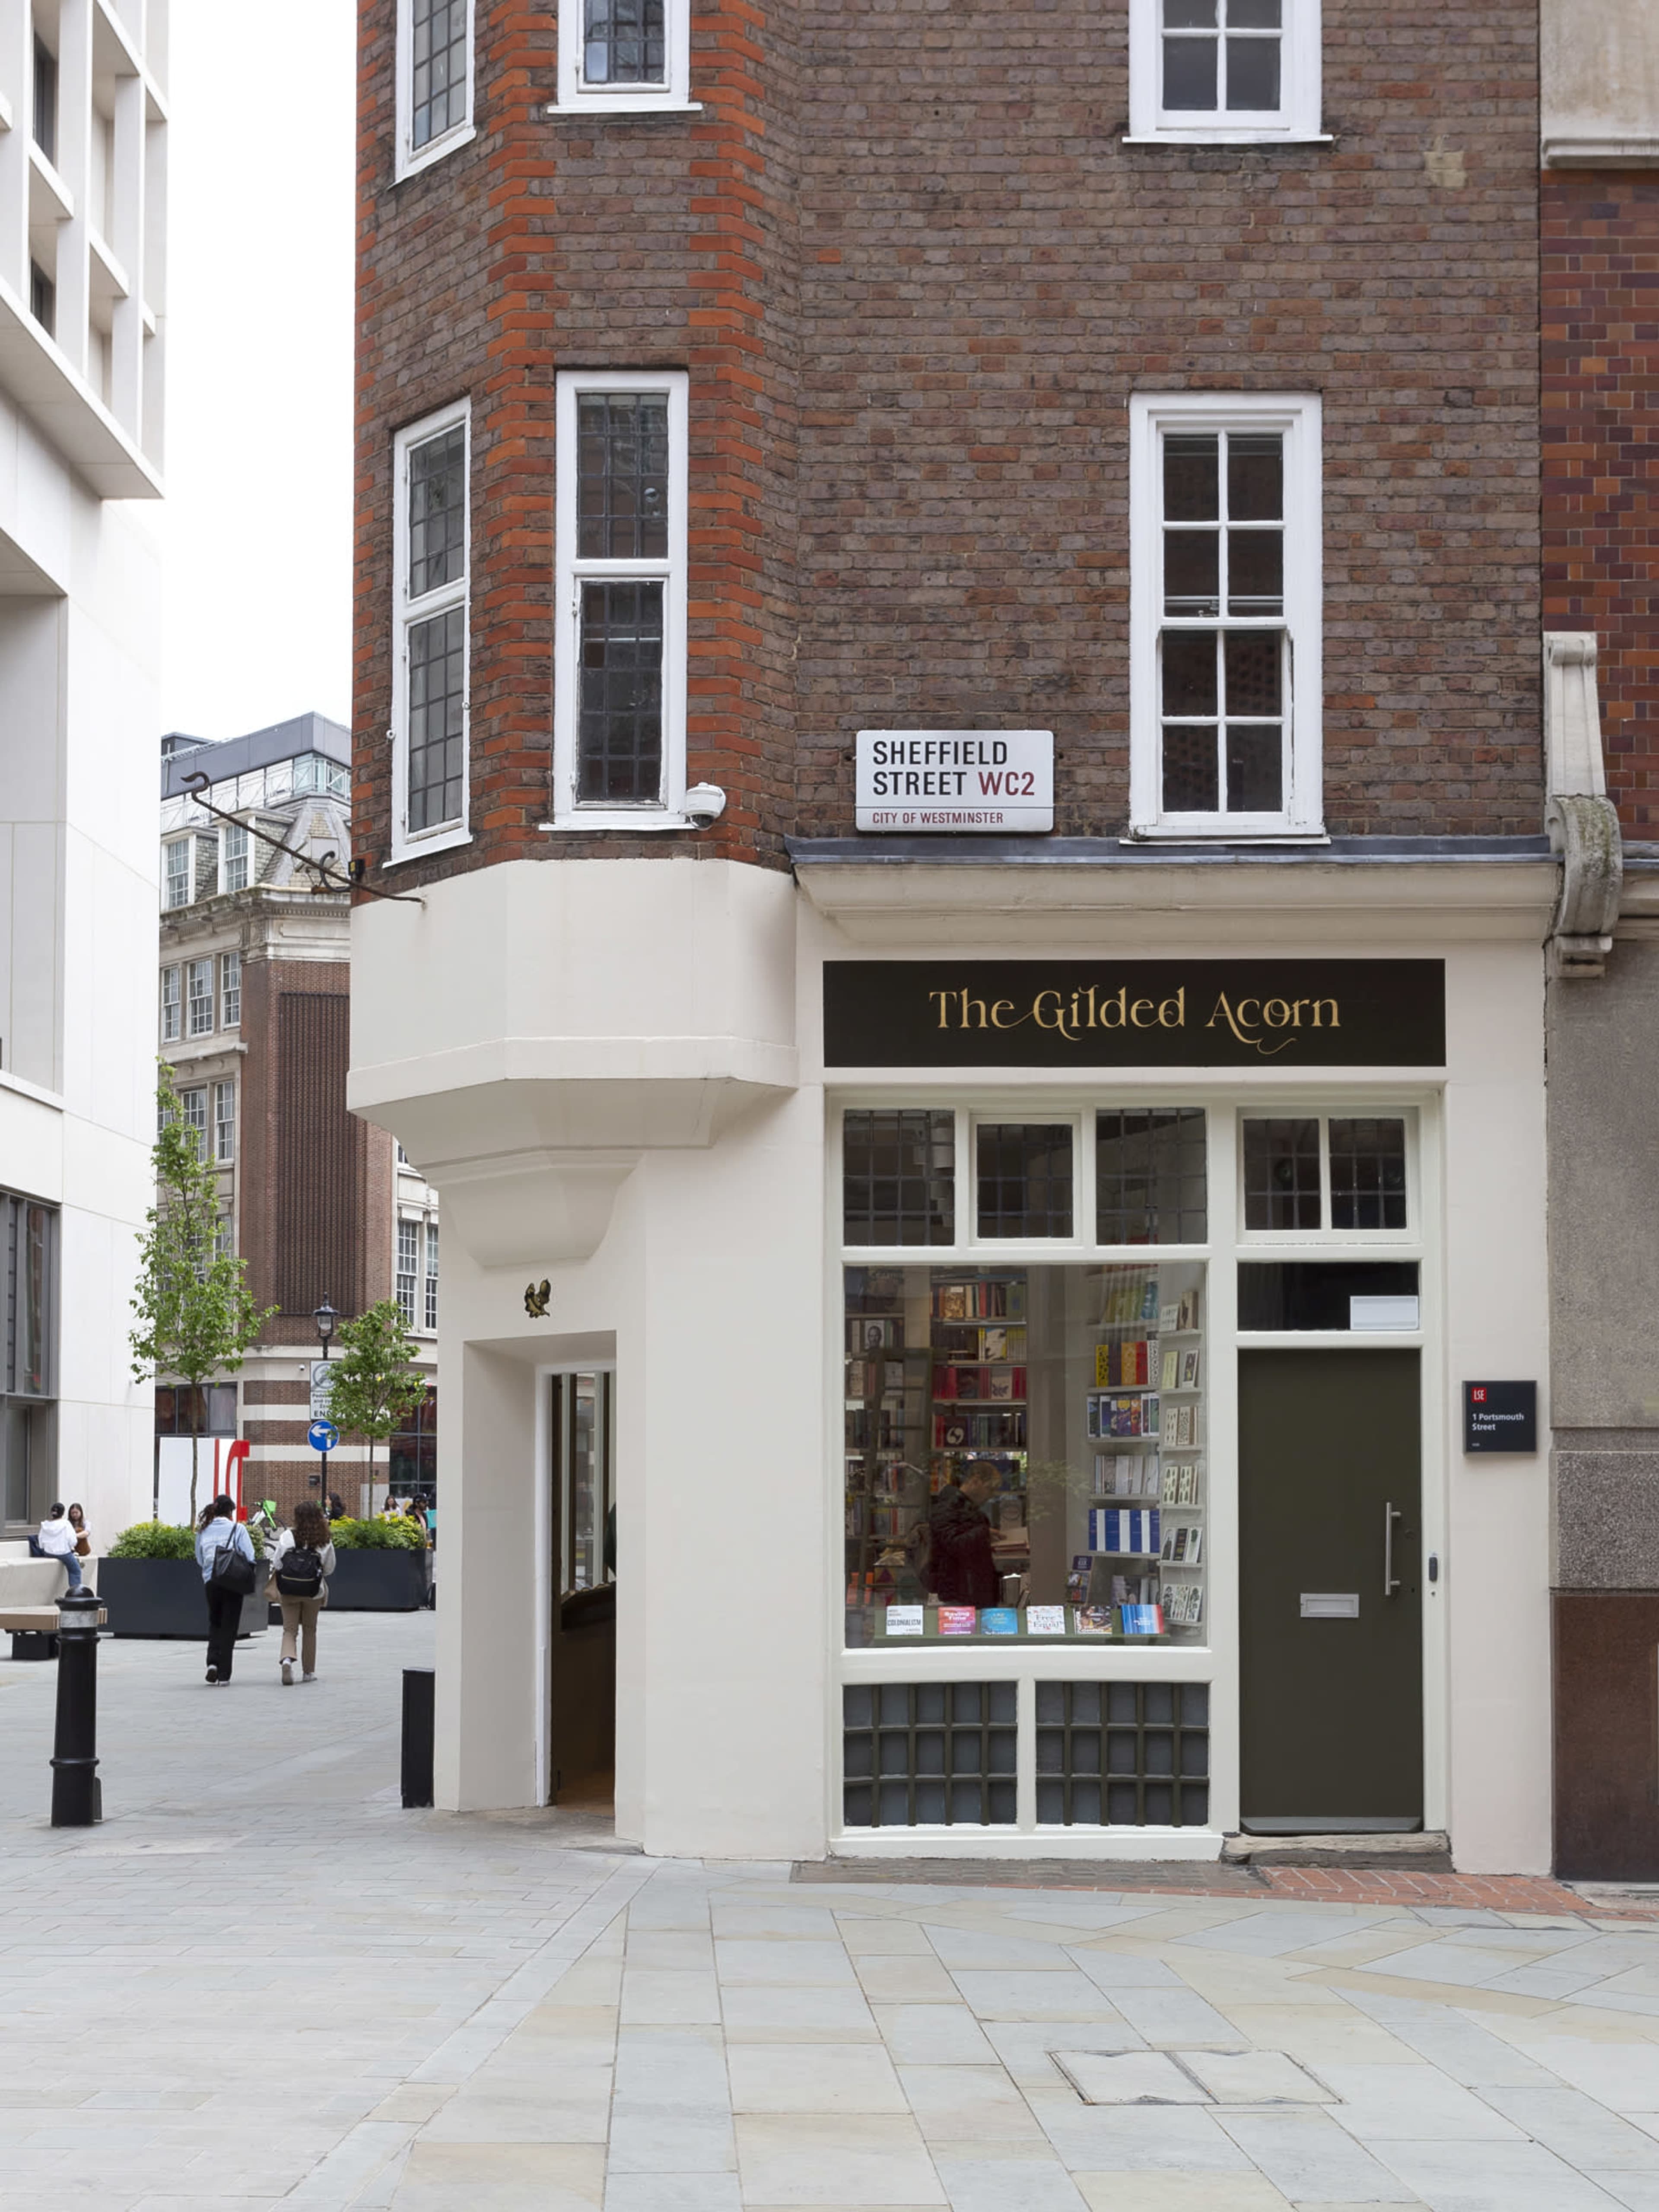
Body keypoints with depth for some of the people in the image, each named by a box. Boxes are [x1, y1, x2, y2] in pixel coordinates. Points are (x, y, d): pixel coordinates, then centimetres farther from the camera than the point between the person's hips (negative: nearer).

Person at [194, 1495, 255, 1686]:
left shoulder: (203, 1531, 7)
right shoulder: (237, 1529, -5)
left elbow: (199, 1559, 11)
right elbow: (249, 1556, -8)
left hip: (211, 1582, 3)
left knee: (215, 1623, 19)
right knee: (229, 1626, 5)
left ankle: (213, 1662, -2)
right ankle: (224, 1674, 4)